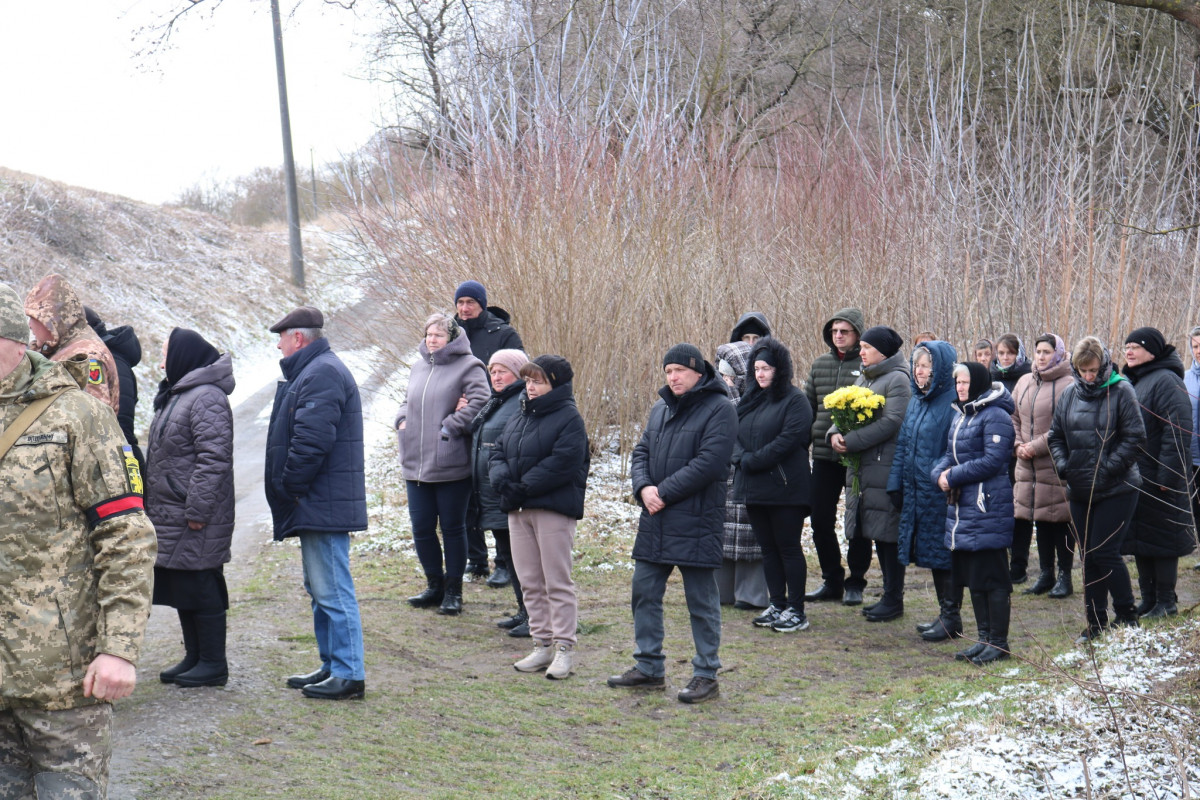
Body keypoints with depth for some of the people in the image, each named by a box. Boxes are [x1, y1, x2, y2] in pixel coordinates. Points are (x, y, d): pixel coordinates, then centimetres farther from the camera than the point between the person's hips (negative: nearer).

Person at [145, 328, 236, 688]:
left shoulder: (206, 398, -15)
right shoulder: (176, 395, 19)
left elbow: (213, 459, -22)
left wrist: (197, 510, -24)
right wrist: (152, 505, 21)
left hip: (196, 522, -10)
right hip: (170, 517, 10)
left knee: (200, 589, -5)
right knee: (182, 589, 14)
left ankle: (213, 663, 2)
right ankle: (194, 657, 23)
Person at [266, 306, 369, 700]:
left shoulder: (321, 374, -16)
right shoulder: (314, 371, 20)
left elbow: (312, 441, -25)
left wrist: (290, 487, -15)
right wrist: (292, 491, 17)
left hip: (323, 505, -12)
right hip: (319, 505, 12)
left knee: (333, 590, -9)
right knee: (322, 589, 17)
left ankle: (348, 675, -6)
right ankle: (332, 666, 25)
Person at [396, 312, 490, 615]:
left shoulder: (468, 366, -7)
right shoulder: (419, 368, 15)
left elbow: (479, 403, -17)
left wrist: (450, 427, -18)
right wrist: (402, 420, 6)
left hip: (451, 464, -6)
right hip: (416, 464, 7)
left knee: (452, 527, 3)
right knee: (421, 527, 9)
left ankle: (453, 590, 14)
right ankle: (435, 586, 24)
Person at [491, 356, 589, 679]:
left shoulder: (569, 419, -9)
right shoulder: (518, 418, 16)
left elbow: (562, 465, -19)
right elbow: (497, 454, 13)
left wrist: (522, 488, -18)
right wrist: (502, 479, -9)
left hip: (554, 510, -8)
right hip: (518, 510, 8)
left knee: (557, 582, -3)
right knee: (530, 582, 11)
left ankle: (565, 648, 3)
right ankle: (542, 644, 19)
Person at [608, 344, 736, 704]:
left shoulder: (719, 408, -9)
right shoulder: (660, 409, 15)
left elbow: (709, 462, -18)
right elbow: (641, 453, 13)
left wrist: (664, 492, -17)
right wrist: (643, 488, -8)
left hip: (696, 522, -7)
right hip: (655, 520, 8)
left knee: (701, 600, 1)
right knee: (644, 592, 11)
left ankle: (706, 675, 11)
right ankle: (648, 667, 23)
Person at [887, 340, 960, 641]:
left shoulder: (953, 402, -14)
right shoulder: (916, 401, 12)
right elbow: (902, 444, 16)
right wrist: (896, 483, 12)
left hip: (942, 493, -8)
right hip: (917, 492, 8)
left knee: (945, 554, 0)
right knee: (931, 553, 14)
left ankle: (951, 617, 9)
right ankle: (944, 613, 23)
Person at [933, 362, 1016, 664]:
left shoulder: (996, 417, -13)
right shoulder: (961, 417, 16)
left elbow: (992, 461, -20)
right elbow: (950, 455, 18)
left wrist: (955, 477, -14)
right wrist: (941, 474, -4)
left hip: (988, 509, -9)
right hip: (962, 507, 9)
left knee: (992, 577, -3)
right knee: (972, 576, 13)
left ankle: (998, 642, 5)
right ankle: (984, 638, 22)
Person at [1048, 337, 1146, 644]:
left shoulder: (1121, 391, -8)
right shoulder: (1069, 395, 7)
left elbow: (1134, 437, -11)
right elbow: (1055, 436, 14)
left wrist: (1108, 469, -17)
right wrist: (1063, 465, -3)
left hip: (1116, 489, -6)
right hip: (1080, 490, 6)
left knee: (1104, 552, -8)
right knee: (1088, 557, 9)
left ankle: (1127, 616, 9)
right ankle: (1096, 622, 18)